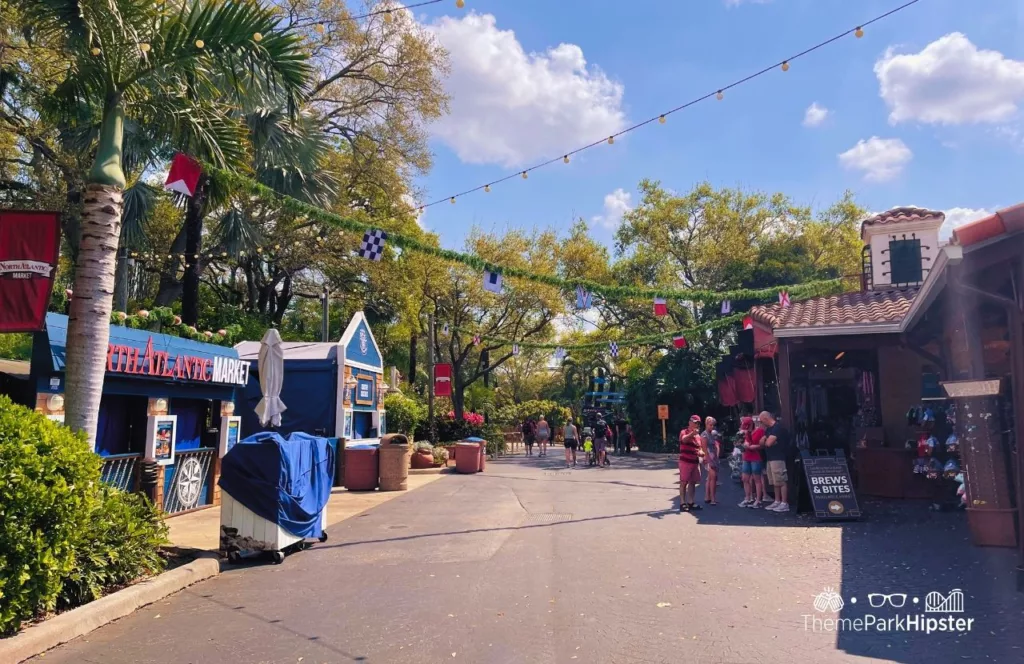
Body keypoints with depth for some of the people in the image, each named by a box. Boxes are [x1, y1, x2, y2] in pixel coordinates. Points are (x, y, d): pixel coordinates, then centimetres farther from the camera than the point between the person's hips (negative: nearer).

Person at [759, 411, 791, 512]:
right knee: (775, 482, 13)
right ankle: (777, 501, 20)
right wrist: (767, 441, -7)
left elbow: (769, 443, -22)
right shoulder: (769, 429, 16)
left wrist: (766, 441, 0)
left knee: (782, 481, -7)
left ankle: (784, 504, -5)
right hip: (771, 458, 10)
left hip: (778, 458, -10)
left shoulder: (778, 427, -15)